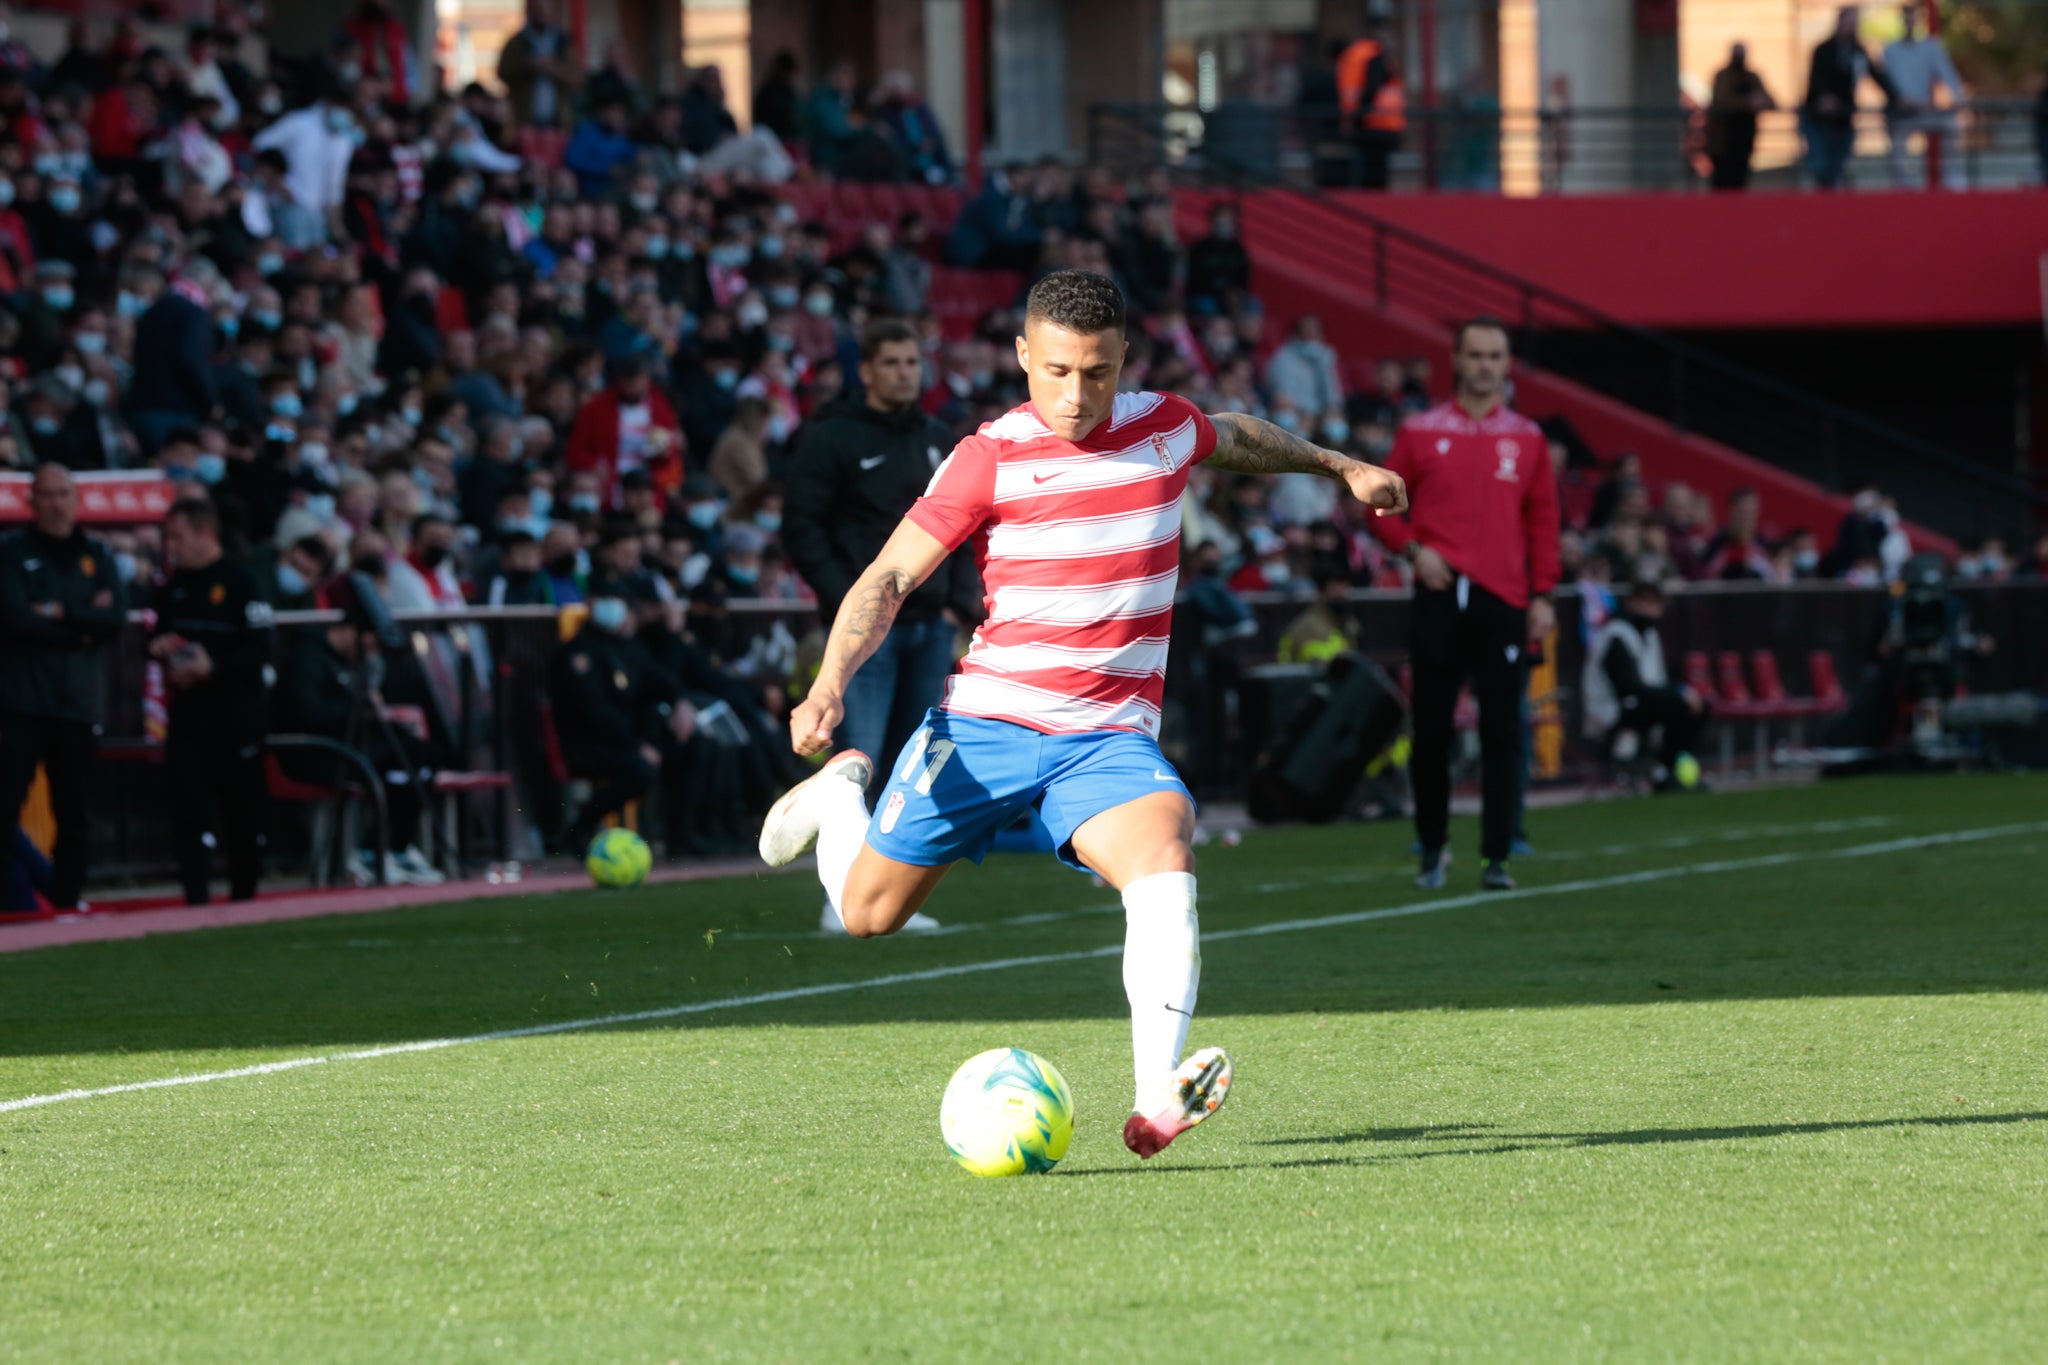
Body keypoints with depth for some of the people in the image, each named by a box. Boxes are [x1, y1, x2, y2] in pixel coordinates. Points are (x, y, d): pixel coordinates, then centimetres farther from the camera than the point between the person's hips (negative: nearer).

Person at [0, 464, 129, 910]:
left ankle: (66, 902, 12)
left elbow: (116, 619, -1)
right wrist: (83, 626, -6)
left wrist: (60, 613, -10)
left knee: (75, 813, 6)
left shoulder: (96, 557, 13)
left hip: (78, 703, 4)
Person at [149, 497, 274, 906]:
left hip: (236, 708, -5)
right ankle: (195, 898, -7)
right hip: (188, 712, 5)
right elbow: (162, 634, 24)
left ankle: (243, 895, 16)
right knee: (187, 806, -5)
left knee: (242, 810, 4)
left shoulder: (239, 582, -9)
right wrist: (160, 648, 0)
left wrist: (213, 667, -24)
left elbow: (260, 650, -13)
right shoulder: (173, 587, 13)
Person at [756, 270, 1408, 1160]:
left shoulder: (1164, 427, 3)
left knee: (1166, 864, -29)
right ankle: (839, 789, 44)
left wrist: (1338, 466, 40)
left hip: (1109, 740, 1)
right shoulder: (988, 461, -8)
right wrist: (831, 683, -23)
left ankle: (1157, 1102, -41)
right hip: (984, 725, -1)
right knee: (869, 914, 8)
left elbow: (1235, 439, 29)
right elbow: (888, 580, -8)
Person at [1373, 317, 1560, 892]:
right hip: (1441, 593, 0)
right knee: (1430, 728, 1)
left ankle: (1497, 857, -1)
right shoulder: (1421, 431, 6)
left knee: (1501, 732, -4)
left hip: (1504, 600, 0)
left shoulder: (1526, 438, 10)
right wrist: (1412, 548, -7)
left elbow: (1542, 520, 11)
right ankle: (1433, 848, 15)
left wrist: (1542, 595, 3)